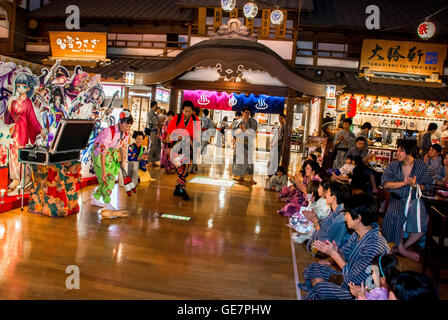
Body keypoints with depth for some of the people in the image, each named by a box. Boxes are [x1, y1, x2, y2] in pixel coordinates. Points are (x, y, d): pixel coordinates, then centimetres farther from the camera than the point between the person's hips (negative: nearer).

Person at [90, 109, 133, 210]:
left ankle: (95, 199, 26)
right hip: (99, 154, -8)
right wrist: (103, 170, -34)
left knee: (111, 177, 10)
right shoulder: (109, 131, -32)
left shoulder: (126, 133, -9)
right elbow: (103, 152, -33)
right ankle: (107, 203, 6)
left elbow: (122, 147, 9)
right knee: (108, 177, -10)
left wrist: (121, 161, 13)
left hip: (111, 154, 8)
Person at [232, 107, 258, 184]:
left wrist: (245, 129, -16)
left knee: (249, 160, -9)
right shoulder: (238, 122, 9)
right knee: (240, 159, 4)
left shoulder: (252, 121, 1)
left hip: (249, 144, -3)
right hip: (240, 144, 3)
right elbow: (234, 132, 5)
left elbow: (253, 132, -8)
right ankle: (241, 176, 15)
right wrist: (240, 129, -11)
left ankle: (251, 178, -8)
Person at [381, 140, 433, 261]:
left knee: (422, 222, -19)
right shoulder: (393, 166, 3)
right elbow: (385, 184, -7)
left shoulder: (422, 166, 2)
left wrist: (414, 185, -20)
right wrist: (403, 183, -15)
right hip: (397, 199, 0)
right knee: (395, 215, -28)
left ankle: (404, 246, 4)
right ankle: (401, 249, -7)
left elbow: (425, 186, 1)